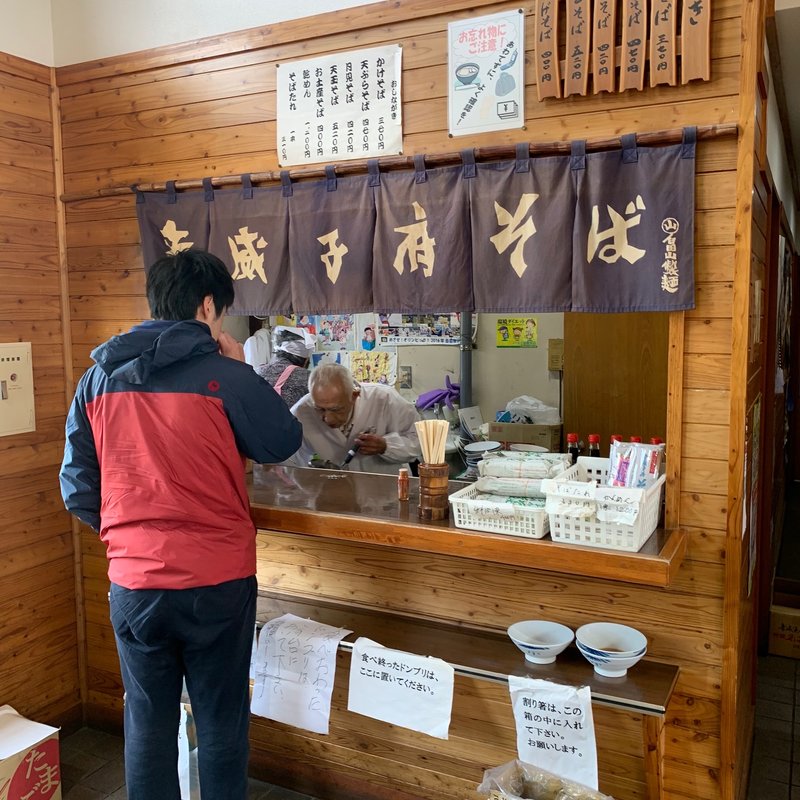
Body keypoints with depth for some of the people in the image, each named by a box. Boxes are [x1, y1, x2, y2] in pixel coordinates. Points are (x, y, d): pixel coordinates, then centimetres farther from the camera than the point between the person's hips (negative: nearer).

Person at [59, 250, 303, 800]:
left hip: (133, 582, 4)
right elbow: (284, 443, 2)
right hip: (218, 581, -3)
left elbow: (77, 488, 4)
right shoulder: (224, 376, -12)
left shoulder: (98, 379, 1)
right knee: (222, 724, 14)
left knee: (148, 724, 19)